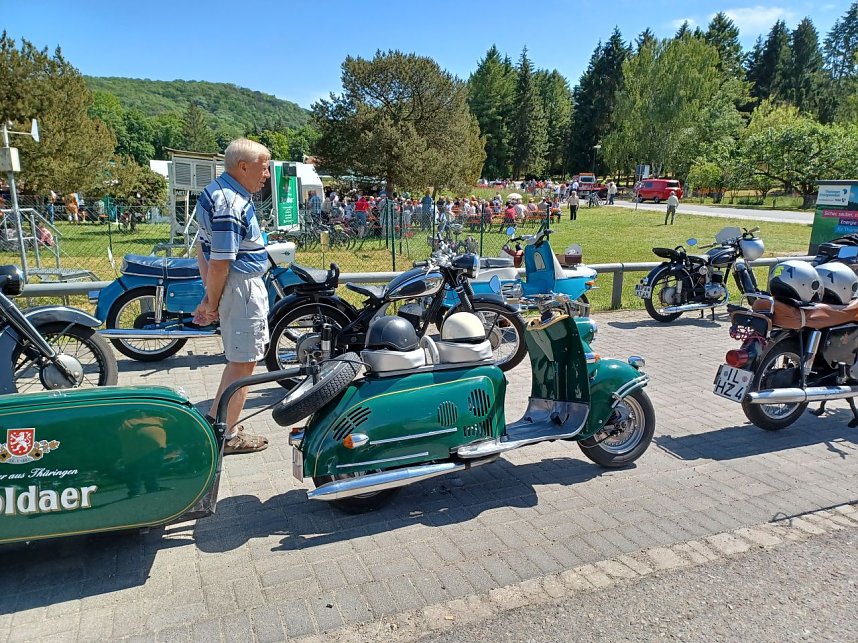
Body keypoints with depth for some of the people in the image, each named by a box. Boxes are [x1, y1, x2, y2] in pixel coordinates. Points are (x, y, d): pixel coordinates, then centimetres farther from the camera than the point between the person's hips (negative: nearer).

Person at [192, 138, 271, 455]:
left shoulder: (217, 189, 11)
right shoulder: (231, 205, -22)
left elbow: (203, 247, 14)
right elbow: (219, 263, -24)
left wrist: (210, 296, 13)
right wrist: (212, 302, -11)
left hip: (243, 285, 10)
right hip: (241, 286, -10)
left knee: (239, 359, 20)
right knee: (243, 362, 1)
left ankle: (214, 421, 32)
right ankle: (228, 436, 14)